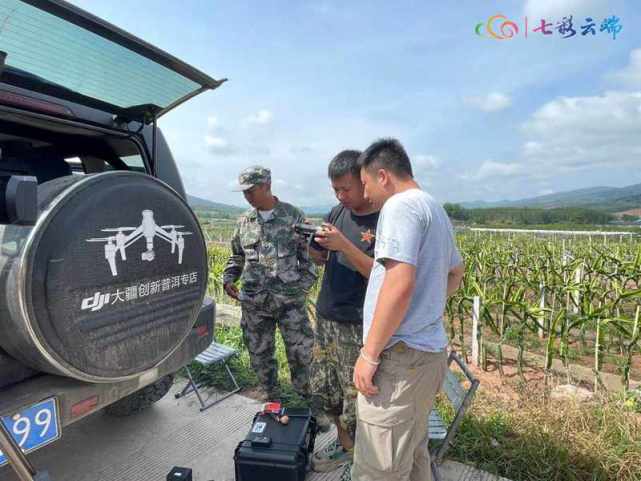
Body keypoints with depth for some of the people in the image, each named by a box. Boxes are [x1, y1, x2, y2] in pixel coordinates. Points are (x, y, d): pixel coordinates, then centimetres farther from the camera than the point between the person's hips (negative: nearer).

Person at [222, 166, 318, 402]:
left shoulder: (293, 215, -1)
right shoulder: (244, 221, 9)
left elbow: (309, 252, 2)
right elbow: (237, 256, 19)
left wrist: (304, 284, -5)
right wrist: (229, 278, 4)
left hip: (290, 299, -3)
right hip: (254, 302, 3)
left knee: (301, 351, 5)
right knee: (260, 354, 13)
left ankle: (307, 397, 31)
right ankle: (270, 399, 35)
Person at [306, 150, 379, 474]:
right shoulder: (337, 212, 8)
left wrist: (344, 245, -26)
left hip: (357, 326, -7)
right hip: (325, 317, 7)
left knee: (356, 395, 3)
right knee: (323, 387, 17)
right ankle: (344, 444, 37)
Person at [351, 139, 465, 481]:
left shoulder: (401, 206, -13)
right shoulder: (435, 209, 17)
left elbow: (400, 284, -24)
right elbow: (456, 272, 29)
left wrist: (369, 354, -18)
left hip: (401, 356, -10)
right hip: (430, 352, 10)